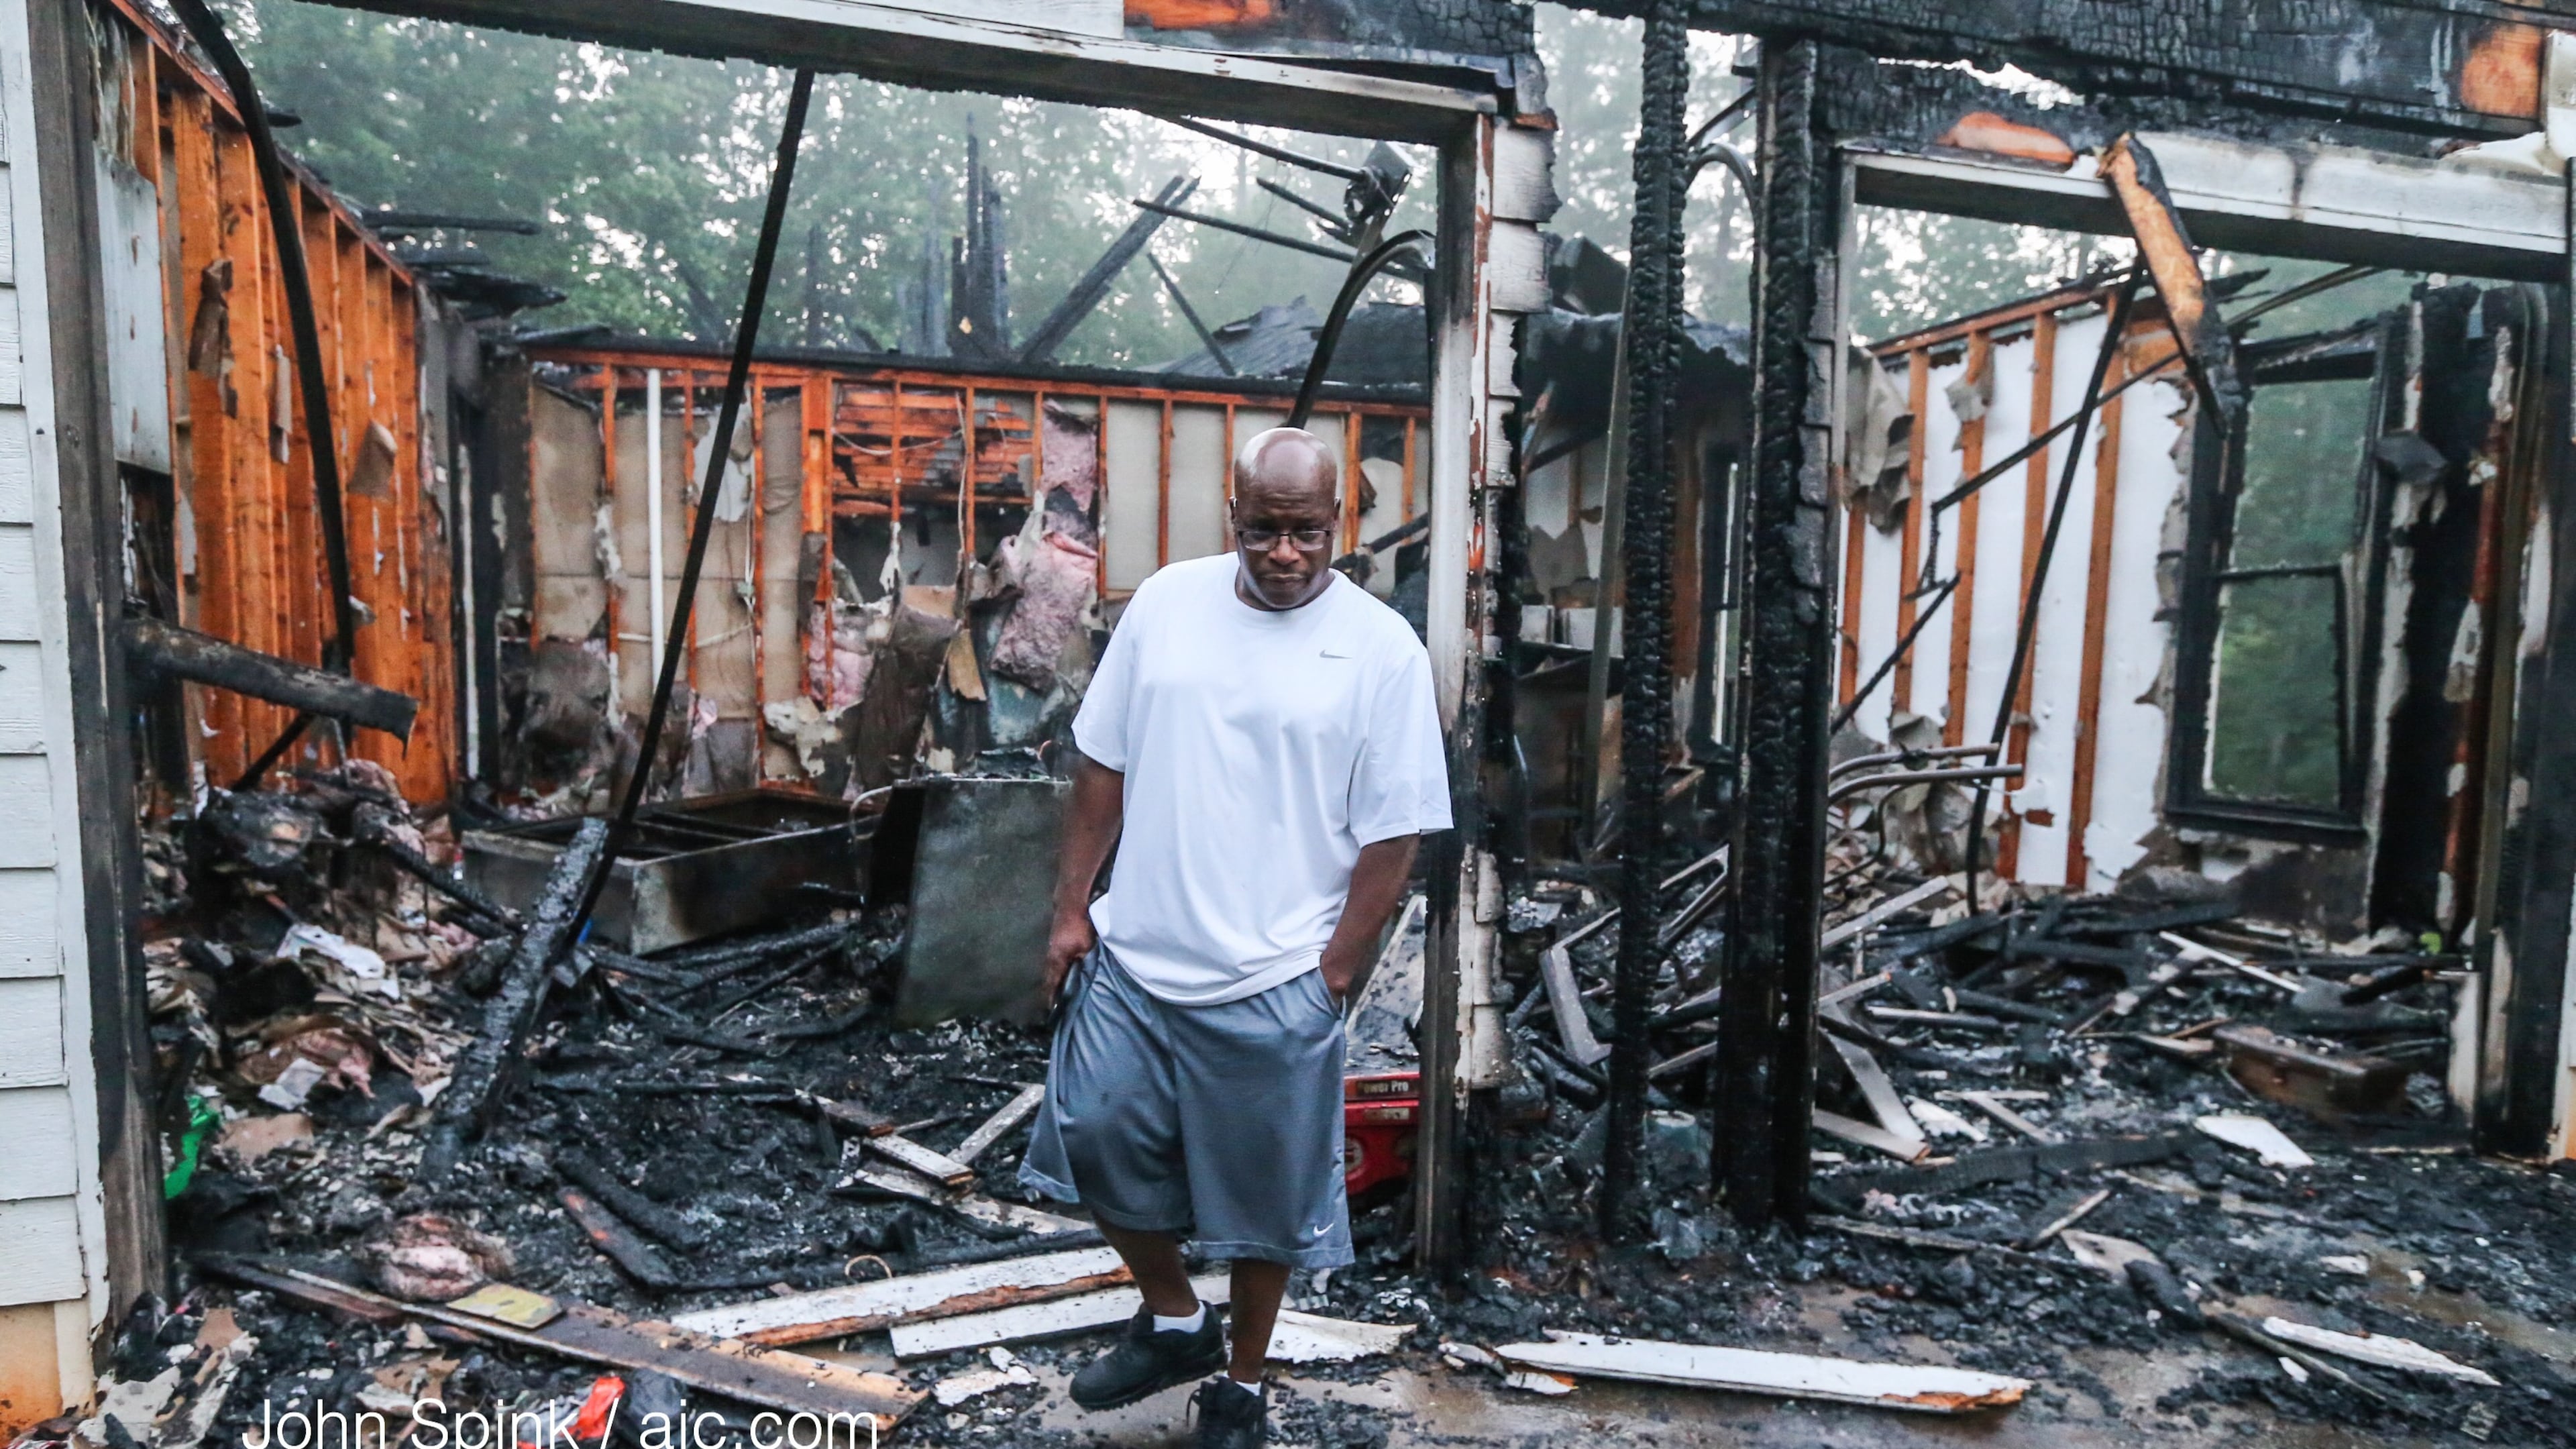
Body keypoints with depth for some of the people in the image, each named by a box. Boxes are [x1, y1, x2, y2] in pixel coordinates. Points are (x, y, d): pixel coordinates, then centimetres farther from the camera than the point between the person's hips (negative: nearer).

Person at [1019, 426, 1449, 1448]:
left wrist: (1332, 979, -9)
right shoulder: (1166, 602, 1)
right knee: (1096, 1141, 12)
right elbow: (1103, 767, 7)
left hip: (1272, 986, -3)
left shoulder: (1383, 651, -9)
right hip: (1131, 958, 4)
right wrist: (1072, 909, 5)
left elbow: (1392, 840, -8)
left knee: (1264, 1202, 12)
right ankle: (1174, 1322, 40)